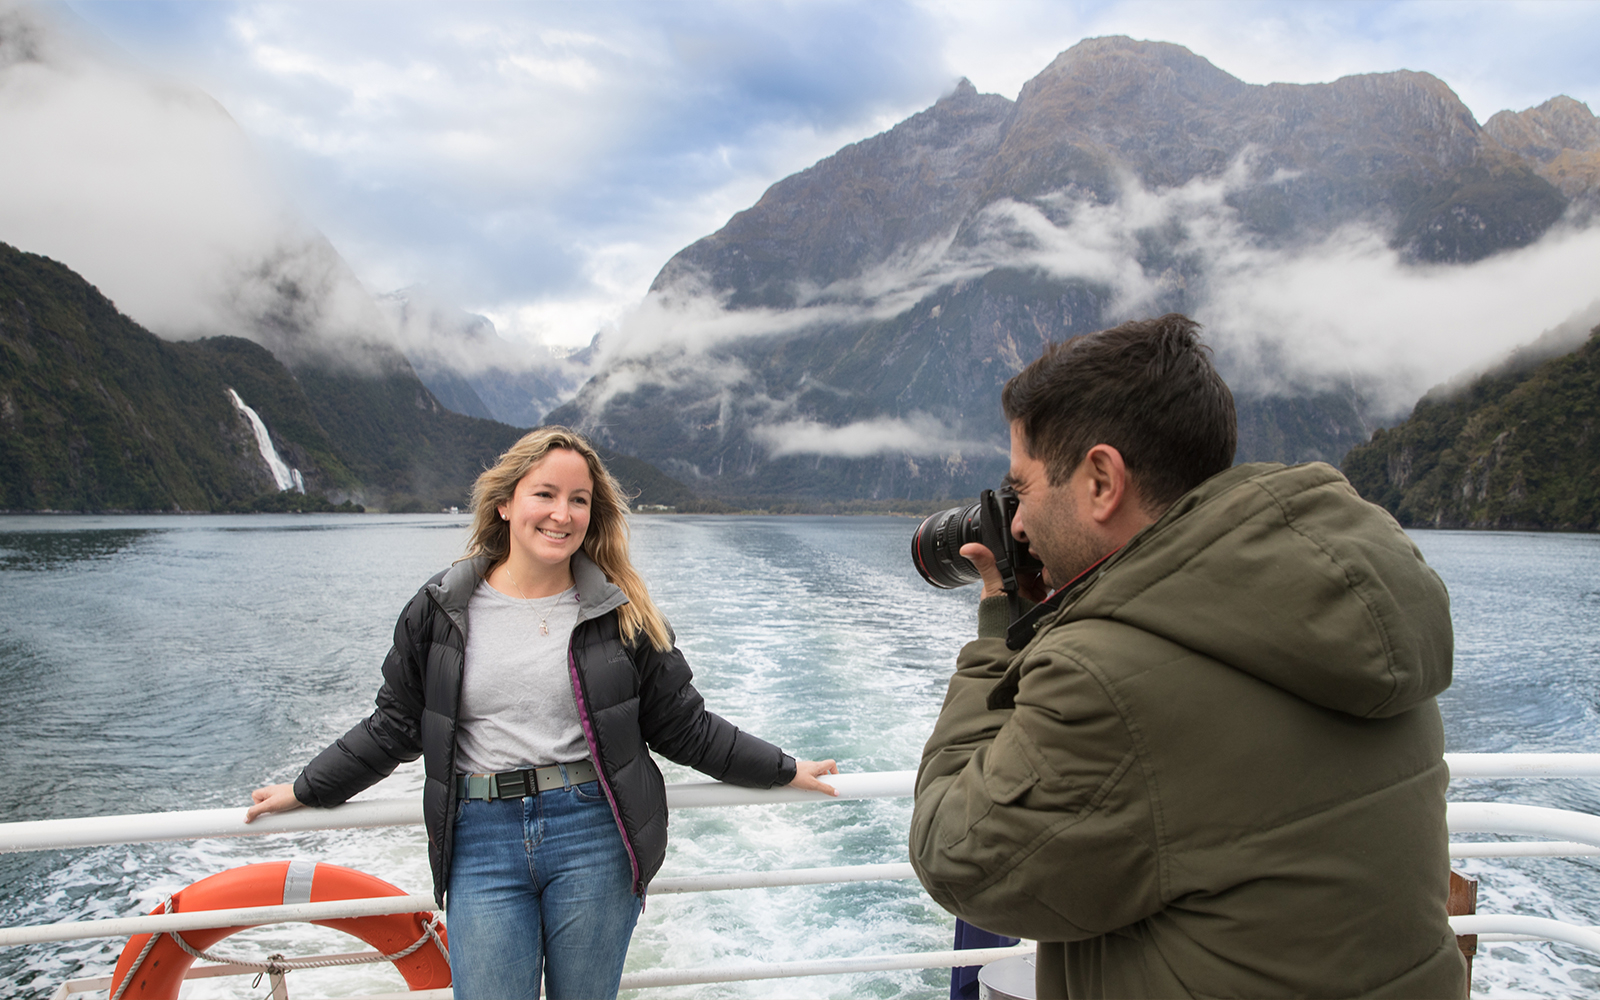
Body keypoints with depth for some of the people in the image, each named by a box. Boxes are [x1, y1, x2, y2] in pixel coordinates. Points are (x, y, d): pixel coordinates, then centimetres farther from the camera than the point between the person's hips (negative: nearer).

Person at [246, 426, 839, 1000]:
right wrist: (305, 791, 13)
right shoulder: (440, 611, 2)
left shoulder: (621, 614, 1)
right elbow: (395, 726, 12)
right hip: (483, 842, 1)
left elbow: (684, 726, 5)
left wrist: (783, 771, 6)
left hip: (594, 837, 0)